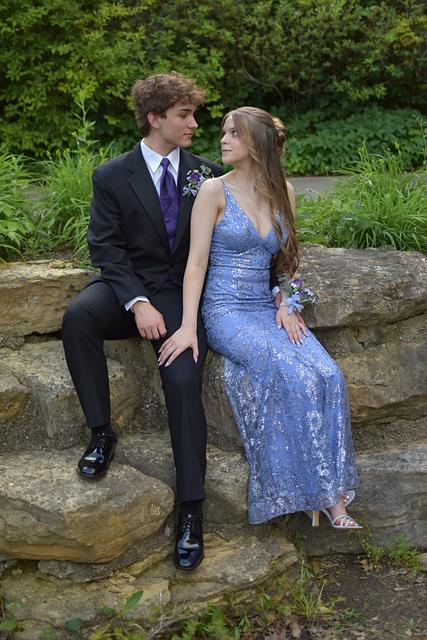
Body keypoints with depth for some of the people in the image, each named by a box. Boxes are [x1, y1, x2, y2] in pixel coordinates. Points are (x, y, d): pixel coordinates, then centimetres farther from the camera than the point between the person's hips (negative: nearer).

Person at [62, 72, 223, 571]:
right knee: (78, 315, -33)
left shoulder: (204, 173, 10)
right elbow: (105, 248, -7)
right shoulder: (112, 176, 2)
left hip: (181, 292, 0)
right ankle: (101, 432, -17)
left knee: (183, 380, -23)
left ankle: (191, 510, -15)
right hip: (127, 287, 0)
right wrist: (138, 303, -19)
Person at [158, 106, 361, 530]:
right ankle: (321, 493, -11)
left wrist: (285, 307, 2)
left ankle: (331, 495, -12)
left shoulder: (282, 192, 11)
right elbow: (197, 261, -8)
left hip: (268, 310, 4)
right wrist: (188, 327, -18)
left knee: (328, 375, -21)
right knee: (296, 377, -27)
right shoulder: (214, 190, -2)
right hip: (226, 313, -4)